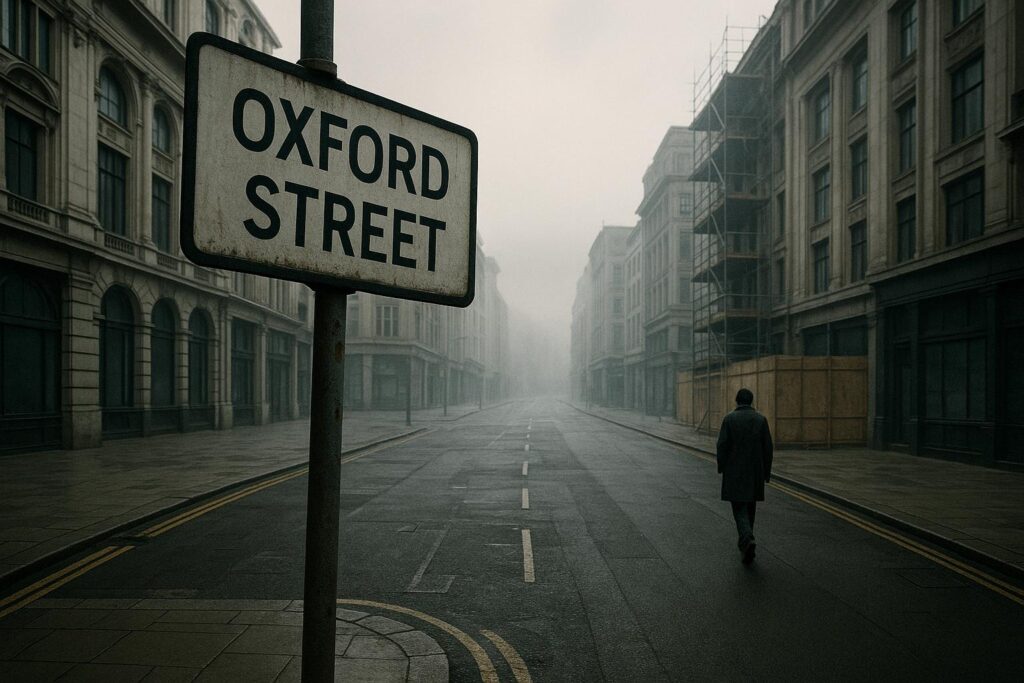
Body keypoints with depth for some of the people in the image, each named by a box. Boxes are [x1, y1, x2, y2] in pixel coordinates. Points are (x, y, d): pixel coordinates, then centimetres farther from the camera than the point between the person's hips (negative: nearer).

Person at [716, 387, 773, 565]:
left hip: (734, 472, -2)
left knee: (739, 508, 1)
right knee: (750, 506, 17)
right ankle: (745, 541, 26)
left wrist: (721, 467, 3)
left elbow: (722, 445, -9)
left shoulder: (729, 419, -6)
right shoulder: (761, 419, 0)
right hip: (755, 471, 3)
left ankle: (748, 539, -21)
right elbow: (767, 447, -1)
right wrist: (767, 471, 7)